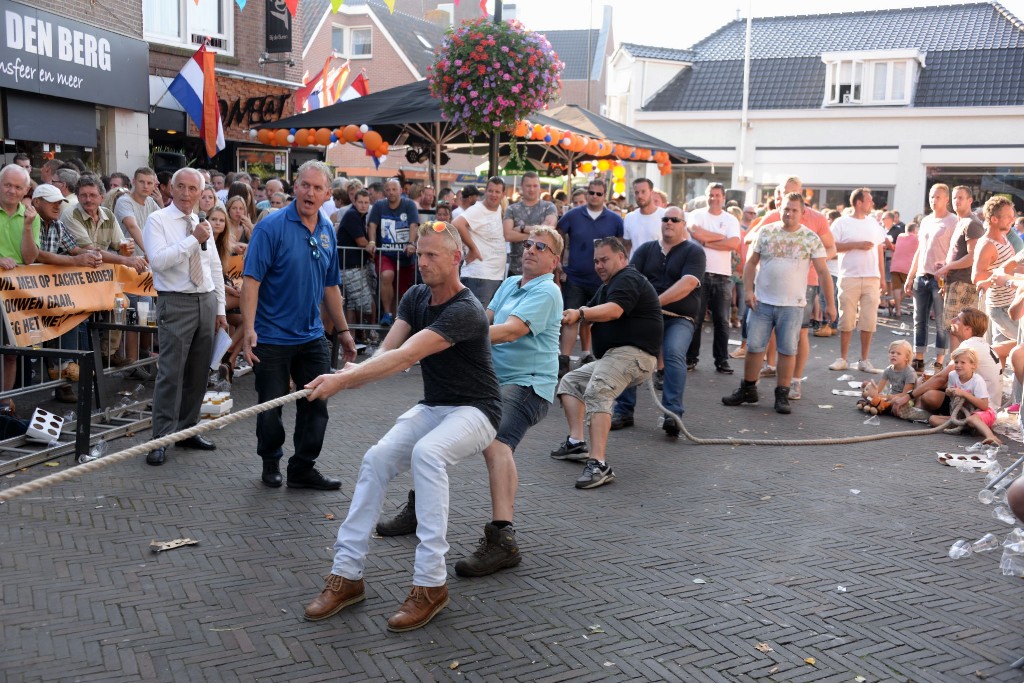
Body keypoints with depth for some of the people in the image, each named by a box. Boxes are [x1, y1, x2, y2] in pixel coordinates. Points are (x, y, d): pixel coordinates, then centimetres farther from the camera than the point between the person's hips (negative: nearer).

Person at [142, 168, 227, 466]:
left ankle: (187, 429, 22)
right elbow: (158, 260, -19)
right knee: (171, 373, -9)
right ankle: (161, 439, -3)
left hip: (206, 301, 6)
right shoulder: (158, 220, -3)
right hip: (176, 304, -6)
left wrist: (220, 308, 14)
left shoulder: (202, 224, 15)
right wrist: (193, 239, -18)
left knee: (199, 373, 10)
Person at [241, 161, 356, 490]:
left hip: (312, 337, 5)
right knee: (270, 408, 8)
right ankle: (271, 465, 28)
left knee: (316, 407, 7)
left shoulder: (327, 231, 7)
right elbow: (251, 280, -16)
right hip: (272, 337, -5)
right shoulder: (272, 226, -12)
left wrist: (343, 330, 17)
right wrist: (248, 329, -24)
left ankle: (303, 469, 20)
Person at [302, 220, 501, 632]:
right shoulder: (416, 298, 4)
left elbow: (406, 356, -32)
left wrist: (344, 379, -38)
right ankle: (346, 574, -8)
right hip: (431, 408, 7)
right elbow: (387, 351, -6)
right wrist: (355, 371, -29)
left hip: (474, 411, -7)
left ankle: (430, 583, -30)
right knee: (376, 459, -15)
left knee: (426, 452, -36)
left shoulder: (465, 311, -23)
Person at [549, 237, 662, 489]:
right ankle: (576, 442, 5)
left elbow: (614, 310, -29)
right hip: (614, 355, 12)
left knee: (597, 393, -31)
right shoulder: (608, 284, 27)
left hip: (632, 353, -12)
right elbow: (591, 311, 15)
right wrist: (570, 316, -6)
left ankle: (598, 464, -42)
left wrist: (580, 314, -42)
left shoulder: (628, 279, -9)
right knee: (570, 381, 19)